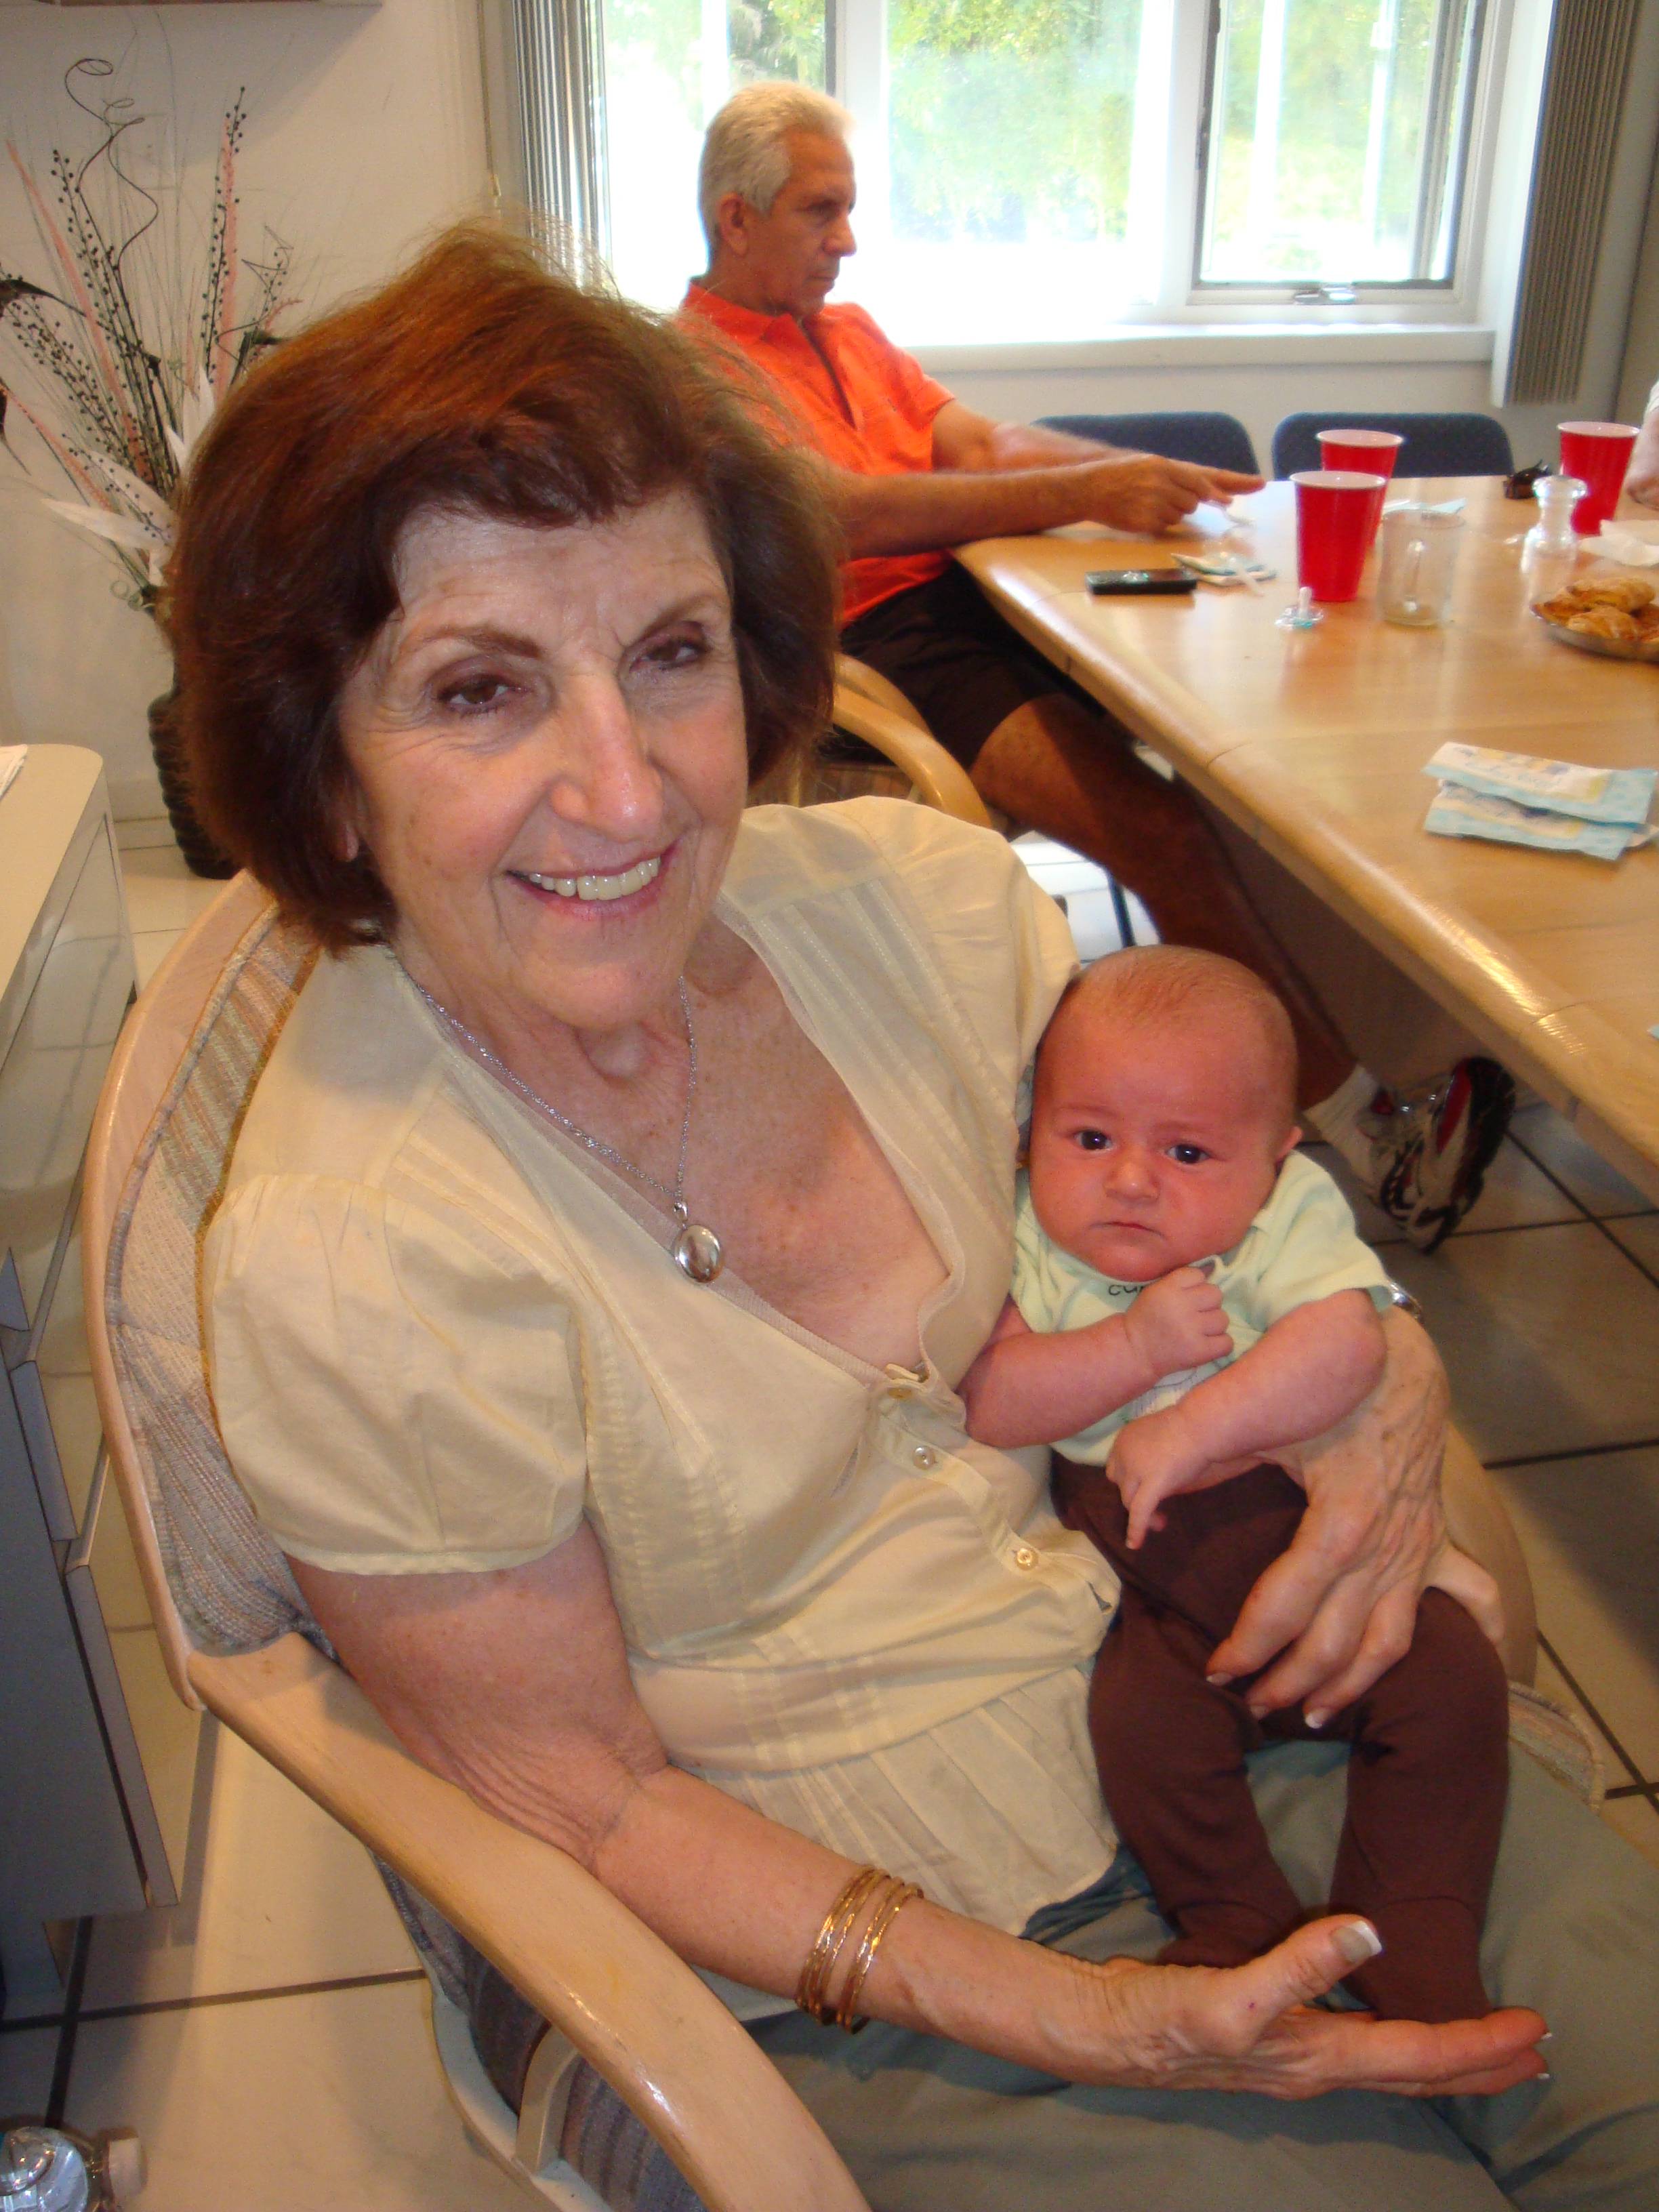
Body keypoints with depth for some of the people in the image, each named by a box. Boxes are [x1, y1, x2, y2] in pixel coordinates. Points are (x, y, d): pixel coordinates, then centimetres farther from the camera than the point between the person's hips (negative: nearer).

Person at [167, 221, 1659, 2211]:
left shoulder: (917, 898, -10)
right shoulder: (343, 1263, -23)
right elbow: (585, 1803, -12)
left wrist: (1387, 1392, -12)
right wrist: (1072, 2019, -19)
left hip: (1204, 1692, 4)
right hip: (838, 1969, -3)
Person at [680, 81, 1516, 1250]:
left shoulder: (848, 331, 25)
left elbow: (982, 439, 16)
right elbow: (846, 512, -16)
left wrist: (1149, 474, -1)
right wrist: (1085, 495, -19)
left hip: (975, 588, 8)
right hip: (876, 640, -8)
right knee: (1162, 825, -26)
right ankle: (1370, 1129, -19)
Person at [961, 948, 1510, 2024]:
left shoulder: (1292, 1217, -8)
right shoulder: (1036, 1246, -5)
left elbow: (1344, 1349, -24)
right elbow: (990, 1402, -15)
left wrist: (1192, 1428, -31)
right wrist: (1136, 1347, -26)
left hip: (1326, 1537, 0)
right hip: (1166, 1594, 0)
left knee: (1452, 1676, -15)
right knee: (1141, 1716, -23)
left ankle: (1420, 1946, 3)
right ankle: (1246, 1928, 2)